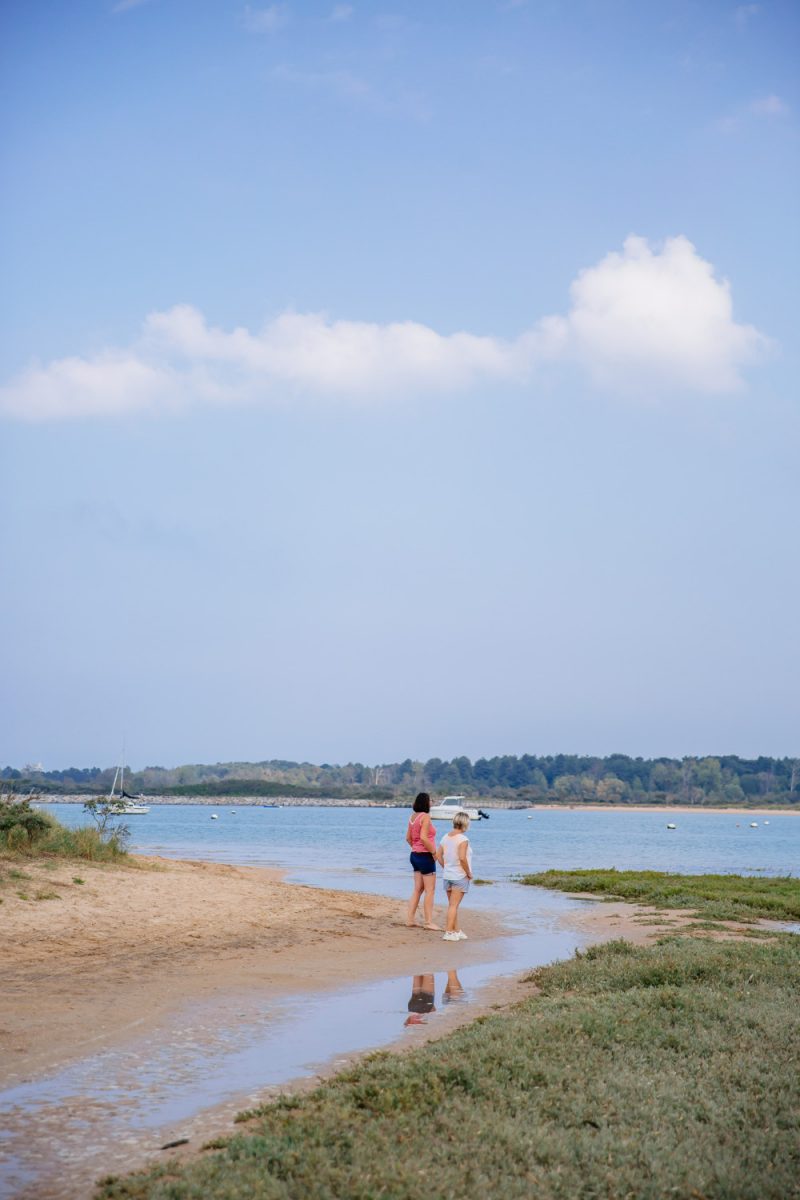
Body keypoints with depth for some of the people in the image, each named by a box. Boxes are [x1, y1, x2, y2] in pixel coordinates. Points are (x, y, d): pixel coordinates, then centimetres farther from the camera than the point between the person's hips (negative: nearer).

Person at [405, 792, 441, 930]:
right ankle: (428, 922, 0)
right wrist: (434, 852, -16)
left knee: (418, 889, 15)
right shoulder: (425, 817, -16)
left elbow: (408, 838, 14)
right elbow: (423, 837, -25)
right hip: (425, 856, -9)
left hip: (415, 855, 9)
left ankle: (410, 919, 15)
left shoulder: (413, 817, 9)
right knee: (429, 890, -1)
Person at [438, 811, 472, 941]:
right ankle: (449, 932, -2)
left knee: (452, 905, 15)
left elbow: (439, 856, 8)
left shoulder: (445, 837, 5)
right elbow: (462, 858, -26)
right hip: (460, 876, -7)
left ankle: (456, 931, 26)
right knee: (454, 905, -3)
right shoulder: (463, 839, -17)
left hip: (448, 876, 7)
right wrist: (469, 873, -14)